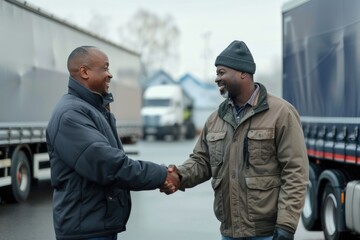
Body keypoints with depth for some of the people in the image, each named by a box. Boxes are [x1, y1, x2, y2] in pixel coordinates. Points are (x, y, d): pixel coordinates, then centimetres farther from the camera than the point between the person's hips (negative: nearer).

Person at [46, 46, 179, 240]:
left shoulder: (97, 108, 16)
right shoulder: (71, 114, -18)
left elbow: (117, 159, 14)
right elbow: (107, 164, -25)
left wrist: (159, 176, -1)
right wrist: (161, 176, -17)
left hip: (103, 224, 10)